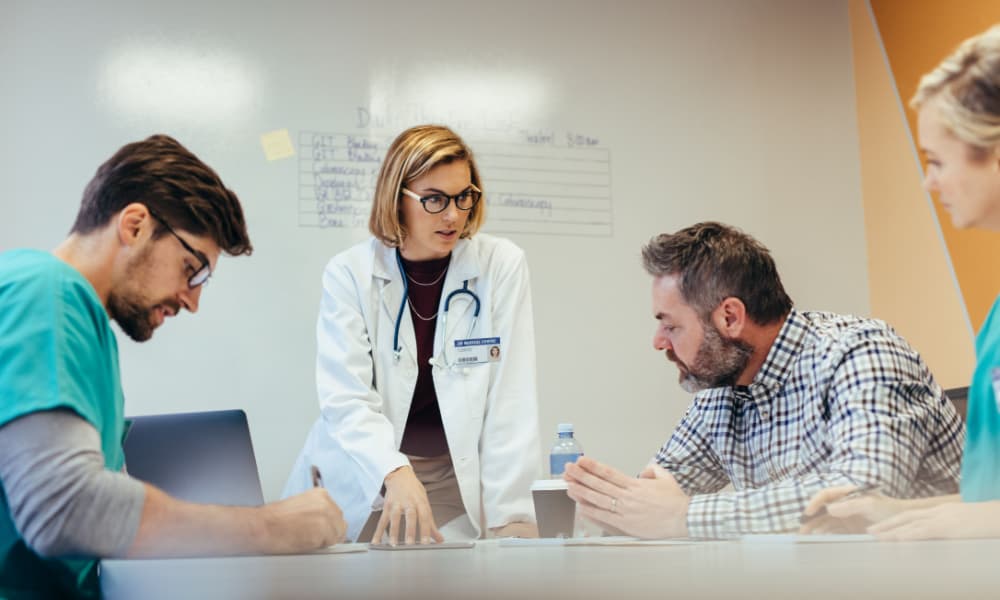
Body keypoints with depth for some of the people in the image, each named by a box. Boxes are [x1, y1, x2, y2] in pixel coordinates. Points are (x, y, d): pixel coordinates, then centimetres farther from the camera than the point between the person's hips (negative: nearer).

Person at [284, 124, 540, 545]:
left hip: (458, 486, 0)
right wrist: (396, 473, -33)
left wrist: (511, 516, -14)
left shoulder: (502, 265, -4)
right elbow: (345, 398, -15)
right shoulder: (348, 273, -5)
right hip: (359, 487, 0)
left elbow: (512, 400, -6)